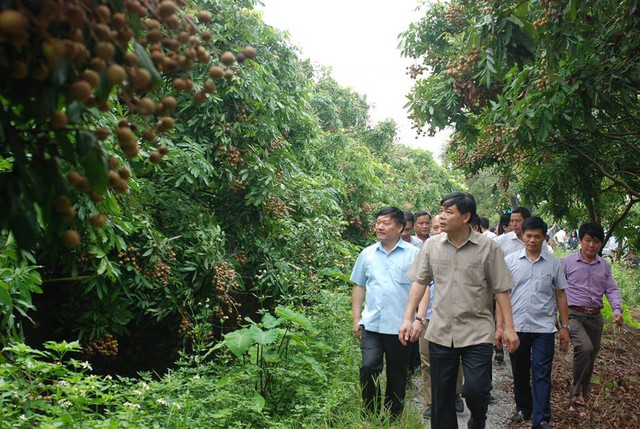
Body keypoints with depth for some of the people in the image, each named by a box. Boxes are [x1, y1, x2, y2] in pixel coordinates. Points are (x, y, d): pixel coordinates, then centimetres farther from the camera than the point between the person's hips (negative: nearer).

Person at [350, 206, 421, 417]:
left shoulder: (413, 254, -3)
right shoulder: (367, 254, 7)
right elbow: (359, 287, 13)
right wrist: (356, 318, 8)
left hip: (400, 326, -2)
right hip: (371, 324, 2)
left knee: (397, 376, 10)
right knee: (368, 368, -9)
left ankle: (393, 418, 26)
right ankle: (371, 414, 10)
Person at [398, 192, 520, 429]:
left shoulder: (487, 247, -5)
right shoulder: (431, 245, 2)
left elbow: (501, 289, -2)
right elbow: (419, 283, 7)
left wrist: (509, 327, -4)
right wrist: (408, 319, 2)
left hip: (477, 332, -3)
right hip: (440, 332, 3)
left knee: (476, 389, -9)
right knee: (441, 395, 10)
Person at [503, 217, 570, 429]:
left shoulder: (554, 263, 2)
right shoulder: (510, 261, 1)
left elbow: (560, 295, 8)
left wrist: (565, 326, 4)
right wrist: (499, 325, -1)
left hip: (544, 328, -1)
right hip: (516, 327, 1)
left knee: (541, 376, -2)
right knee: (520, 373, 14)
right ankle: (523, 409, 31)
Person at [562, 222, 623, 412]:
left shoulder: (604, 265, 10)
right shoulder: (567, 262, -2)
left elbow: (612, 289, 9)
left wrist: (617, 310, -8)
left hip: (595, 317, 5)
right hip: (574, 314, -5)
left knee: (590, 360, 9)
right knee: (585, 347, -27)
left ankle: (581, 398, 23)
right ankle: (577, 390, -11)